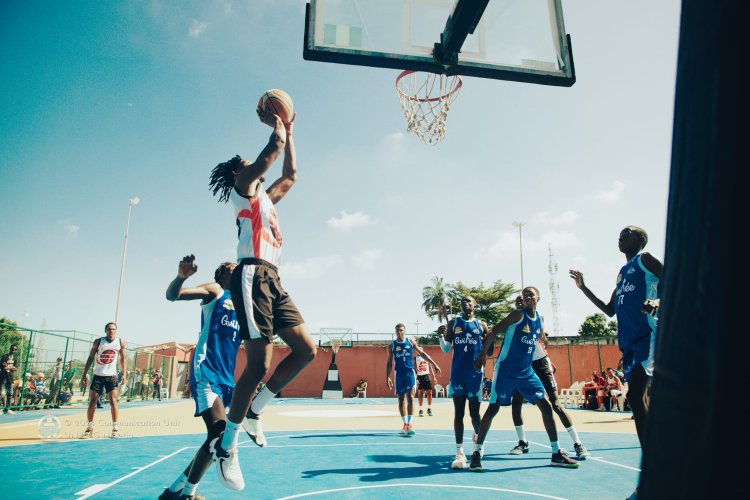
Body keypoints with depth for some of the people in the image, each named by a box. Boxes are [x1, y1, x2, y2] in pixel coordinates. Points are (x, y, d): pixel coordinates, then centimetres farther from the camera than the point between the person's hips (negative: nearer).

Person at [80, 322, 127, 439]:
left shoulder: (121, 342, -1)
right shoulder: (98, 342, -3)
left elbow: (122, 358, 8)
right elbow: (91, 358, 2)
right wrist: (85, 374, -2)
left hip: (111, 375, -1)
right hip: (98, 375, 1)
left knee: (113, 401, -6)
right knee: (92, 402, 2)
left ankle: (115, 428, 1)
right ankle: (89, 429, 13)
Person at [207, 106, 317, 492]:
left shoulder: (265, 198, 28)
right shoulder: (242, 187, 6)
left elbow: (290, 176, 37)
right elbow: (274, 145, -2)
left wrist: (289, 132, 39)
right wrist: (274, 124, 17)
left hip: (272, 280, 9)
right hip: (253, 276, -9)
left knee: (306, 349, 1)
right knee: (260, 364, -13)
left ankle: (253, 412, 13)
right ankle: (226, 445, 2)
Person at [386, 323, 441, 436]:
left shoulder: (410, 342, 3)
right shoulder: (392, 345, 4)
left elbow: (422, 353, 8)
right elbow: (389, 362, 7)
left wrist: (434, 364, 4)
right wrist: (387, 377, 1)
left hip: (410, 372, -1)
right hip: (399, 374, 1)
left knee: (410, 397, -11)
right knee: (401, 399, 6)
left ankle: (410, 424, -11)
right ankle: (405, 424, 18)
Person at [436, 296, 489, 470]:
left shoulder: (481, 325, 7)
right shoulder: (453, 323, 7)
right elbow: (446, 350, 4)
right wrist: (441, 336, -14)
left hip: (475, 374, 0)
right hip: (457, 373, 0)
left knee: (474, 412, 7)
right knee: (458, 413, -2)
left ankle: (477, 435, 38)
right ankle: (460, 452, 1)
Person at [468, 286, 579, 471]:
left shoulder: (540, 319, 9)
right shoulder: (518, 314, -10)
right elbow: (494, 331, -12)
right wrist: (482, 354, -18)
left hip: (526, 371, 6)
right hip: (506, 370, -6)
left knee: (545, 406, 2)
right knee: (493, 408, -7)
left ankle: (557, 454, 14)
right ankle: (476, 453, 2)